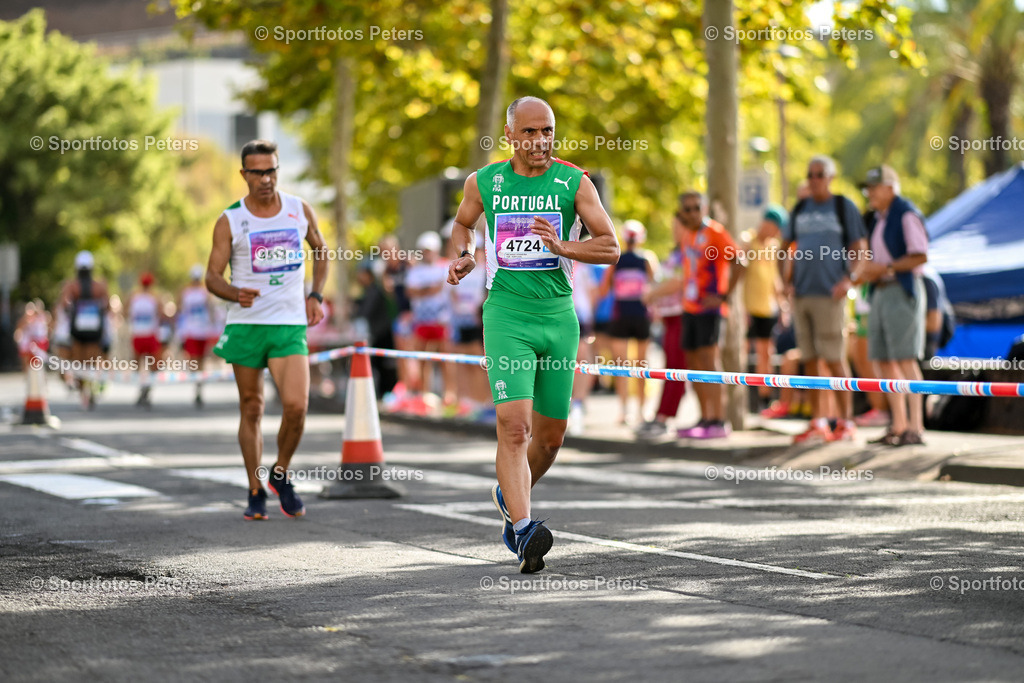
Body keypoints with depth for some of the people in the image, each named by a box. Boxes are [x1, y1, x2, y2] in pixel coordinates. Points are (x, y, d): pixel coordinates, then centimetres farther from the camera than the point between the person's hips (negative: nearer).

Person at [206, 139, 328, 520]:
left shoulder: (300, 210, 5)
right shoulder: (229, 221, -2)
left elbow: (321, 251, 22)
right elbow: (212, 276, -3)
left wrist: (315, 295, 9)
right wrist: (236, 295, -24)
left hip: (290, 323, 1)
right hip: (245, 324, 0)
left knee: (296, 406, -14)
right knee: (251, 409, 5)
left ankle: (281, 475, 11)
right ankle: (256, 493, 16)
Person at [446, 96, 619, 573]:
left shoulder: (574, 182, 2)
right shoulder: (484, 182, 4)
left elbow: (610, 248, -2)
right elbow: (462, 223, 25)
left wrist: (560, 246, -18)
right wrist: (462, 257, 4)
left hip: (558, 317, 2)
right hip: (506, 315, -2)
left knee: (550, 436, 11)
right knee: (514, 425, -18)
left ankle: (509, 495, 39)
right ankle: (522, 531, -22)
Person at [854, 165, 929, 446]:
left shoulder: (907, 215, -9)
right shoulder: (881, 219, 20)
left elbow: (920, 257, -17)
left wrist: (884, 268, -18)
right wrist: (865, 272, 7)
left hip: (902, 291, -10)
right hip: (881, 293, 10)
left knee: (906, 359, -13)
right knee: (882, 360, 7)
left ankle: (915, 427, -15)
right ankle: (898, 426, 12)